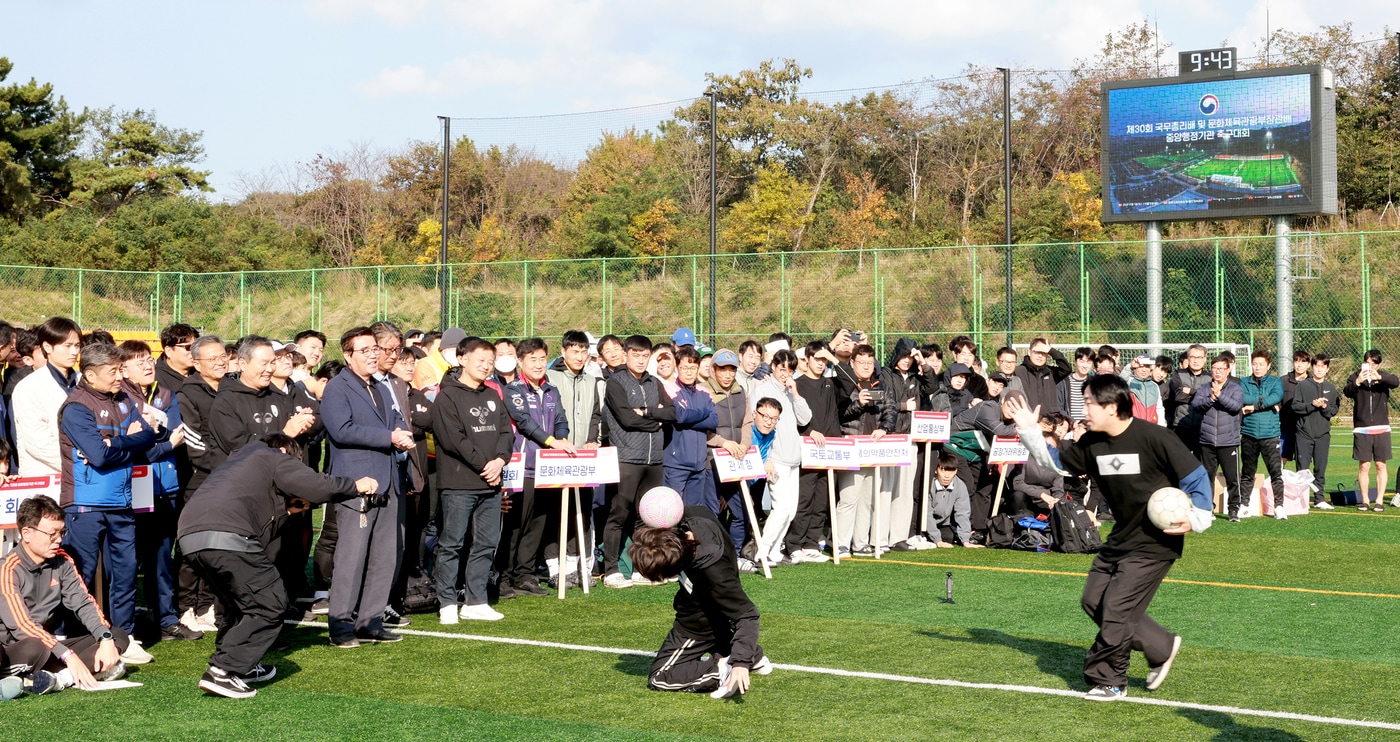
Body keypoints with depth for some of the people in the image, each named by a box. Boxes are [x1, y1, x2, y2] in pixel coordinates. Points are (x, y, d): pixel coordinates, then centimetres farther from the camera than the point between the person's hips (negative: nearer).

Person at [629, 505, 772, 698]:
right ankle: (754, 657, 28)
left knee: (658, 678, -1)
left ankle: (720, 670, -11)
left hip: (699, 626, -8)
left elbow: (747, 615, -39)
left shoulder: (712, 572, -46)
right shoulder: (693, 516, -28)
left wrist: (741, 664, -44)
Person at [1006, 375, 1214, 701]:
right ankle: (1161, 647, 21)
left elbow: (1197, 476, -15)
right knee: (1094, 600, 8)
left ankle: (1108, 682, 6)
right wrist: (1030, 432, 2)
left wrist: (1196, 520, -22)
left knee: (1116, 608, -9)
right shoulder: (1092, 444, 0)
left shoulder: (1153, 438, -19)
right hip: (1121, 538, 8)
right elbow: (1056, 463, 13)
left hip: (1155, 542, -8)